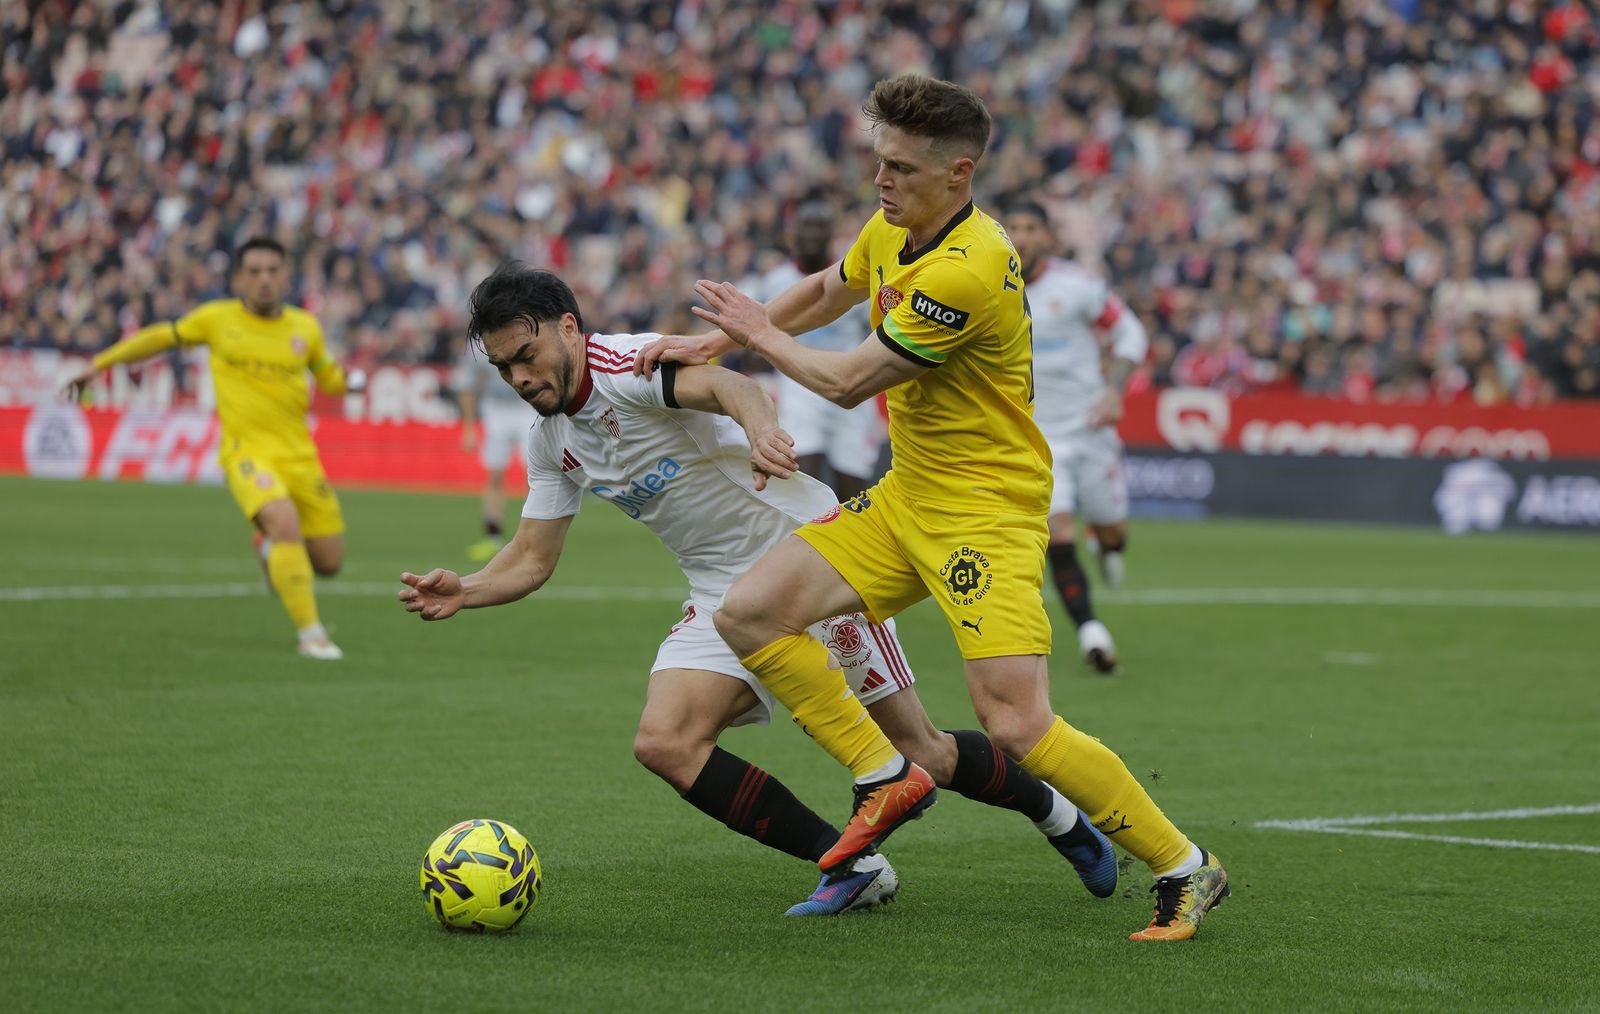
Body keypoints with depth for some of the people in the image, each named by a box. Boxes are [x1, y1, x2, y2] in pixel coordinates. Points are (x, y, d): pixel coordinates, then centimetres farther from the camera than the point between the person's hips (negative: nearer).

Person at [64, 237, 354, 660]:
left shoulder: (305, 327, 5)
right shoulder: (217, 319, 0)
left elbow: (328, 378, 21)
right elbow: (163, 337, 14)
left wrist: (349, 381, -1)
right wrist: (98, 365, 17)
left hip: (299, 455, 4)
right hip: (246, 451, -4)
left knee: (328, 562, 5)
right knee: (285, 522, -31)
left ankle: (270, 546, 39)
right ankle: (310, 633, -25)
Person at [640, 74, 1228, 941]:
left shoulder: (967, 271, -25)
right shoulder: (892, 232, 4)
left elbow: (847, 382, -17)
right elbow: (827, 293, 28)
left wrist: (760, 334, 0)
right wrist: (715, 341, 22)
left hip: (987, 510, -9)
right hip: (905, 496, 9)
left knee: (1016, 725, -19)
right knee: (749, 614, -3)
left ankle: (1183, 869, -3)